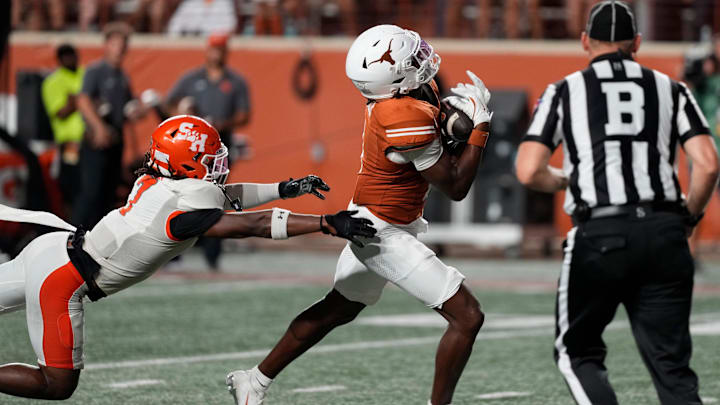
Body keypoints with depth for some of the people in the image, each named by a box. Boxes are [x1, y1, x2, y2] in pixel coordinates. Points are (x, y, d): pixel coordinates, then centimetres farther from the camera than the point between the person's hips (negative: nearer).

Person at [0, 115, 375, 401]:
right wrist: (327, 223, -28)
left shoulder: (155, 183, -1)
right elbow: (256, 225, -27)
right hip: (59, 280, -8)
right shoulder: (181, 216, -25)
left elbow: (220, 195, 13)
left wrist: (283, 188, 11)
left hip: (54, 250, 8)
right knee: (58, 384, -1)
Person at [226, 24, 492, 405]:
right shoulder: (408, 120, -31)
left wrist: (460, 107, -11)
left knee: (337, 310, 27)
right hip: (385, 236, -10)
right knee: (467, 318, -8)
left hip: (367, 223, 10)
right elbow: (456, 187, -21)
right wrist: (480, 123, -18)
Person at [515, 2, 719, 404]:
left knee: (578, 352, 14)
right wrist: (688, 219, 17)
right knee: (672, 364, 6)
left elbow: (529, 172, 0)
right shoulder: (671, 89, 13)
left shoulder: (565, 91, 9)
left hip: (600, 235, -2)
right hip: (664, 233, 2)